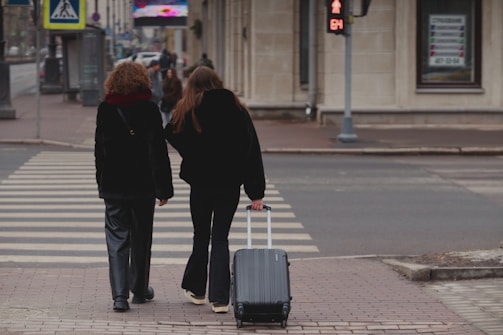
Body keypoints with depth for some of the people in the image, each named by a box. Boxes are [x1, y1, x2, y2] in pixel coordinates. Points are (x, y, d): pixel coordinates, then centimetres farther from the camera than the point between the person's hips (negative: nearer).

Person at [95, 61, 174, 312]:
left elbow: (99, 149, 7)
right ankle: (139, 289, 25)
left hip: (112, 186, 1)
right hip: (143, 186, -1)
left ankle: (120, 294, -12)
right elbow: (158, 151, -10)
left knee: (116, 238, 0)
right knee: (141, 239, 14)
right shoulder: (149, 110, -9)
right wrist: (164, 188, -7)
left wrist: (102, 183, 16)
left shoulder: (105, 110, 0)